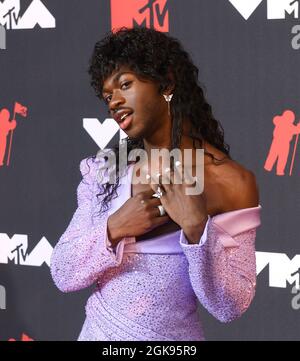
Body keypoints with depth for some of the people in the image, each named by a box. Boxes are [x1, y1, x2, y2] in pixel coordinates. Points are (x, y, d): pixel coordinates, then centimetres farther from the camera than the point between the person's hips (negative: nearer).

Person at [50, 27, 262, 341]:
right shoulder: (104, 170, -3)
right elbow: (63, 275, -5)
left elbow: (229, 308, -15)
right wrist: (114, 229, -20)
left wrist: (197, 229, -27)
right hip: (99, 331, 3)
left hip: (172, 336, -3)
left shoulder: (232, 182, -14)